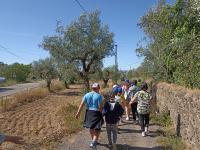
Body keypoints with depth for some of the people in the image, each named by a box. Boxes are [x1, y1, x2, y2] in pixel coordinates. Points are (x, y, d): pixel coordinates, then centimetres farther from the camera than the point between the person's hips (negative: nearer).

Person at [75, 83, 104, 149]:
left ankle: (94, 141, 42)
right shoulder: (99, 96, -13)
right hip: (96, 113, -5)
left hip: (89, 112, 5)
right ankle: (93, 143, -9)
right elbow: (100, 107, -16)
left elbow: (81, 104, -3)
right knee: (97, 129, 7)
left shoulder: (87, 95, 0)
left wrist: (78, 113, -1)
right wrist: (101, 114, 1)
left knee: (91, 127, 23)